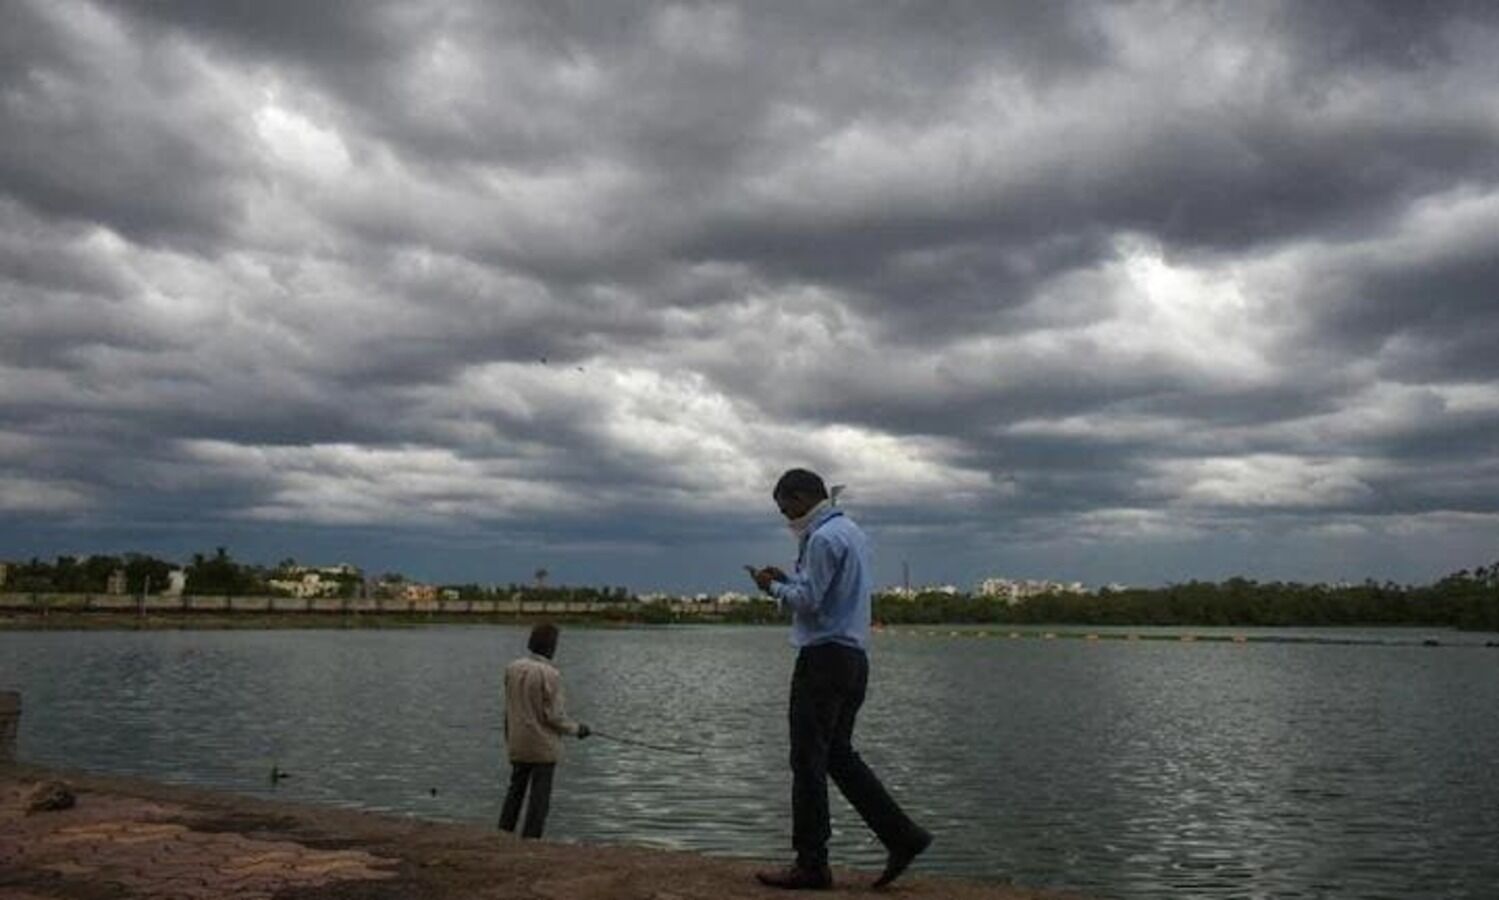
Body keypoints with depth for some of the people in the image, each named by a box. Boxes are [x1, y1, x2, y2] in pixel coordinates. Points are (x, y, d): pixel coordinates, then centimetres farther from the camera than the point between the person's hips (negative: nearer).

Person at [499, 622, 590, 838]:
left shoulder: (512, 668, 1)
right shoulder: (550, 674, -18)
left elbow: (508, 709, 9)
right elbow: (553, 715, -17)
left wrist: (509, 740, 18)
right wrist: (576, 728, -1)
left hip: (518, 745, 6)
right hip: (543, 746, -6)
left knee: (515, 790, 17)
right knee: (540, 796, 4)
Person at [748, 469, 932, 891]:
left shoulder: (823, 538, -14)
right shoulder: (851, 531, 17)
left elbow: (808, 601, -18)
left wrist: (773, 586, -1)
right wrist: (787, 578, 12)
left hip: (824, 658, -10)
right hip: (854, 658, 10)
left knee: (809, 762, -2)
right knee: (839, 756, 15)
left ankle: (811, 864, 4)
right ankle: (903, 836, 12)